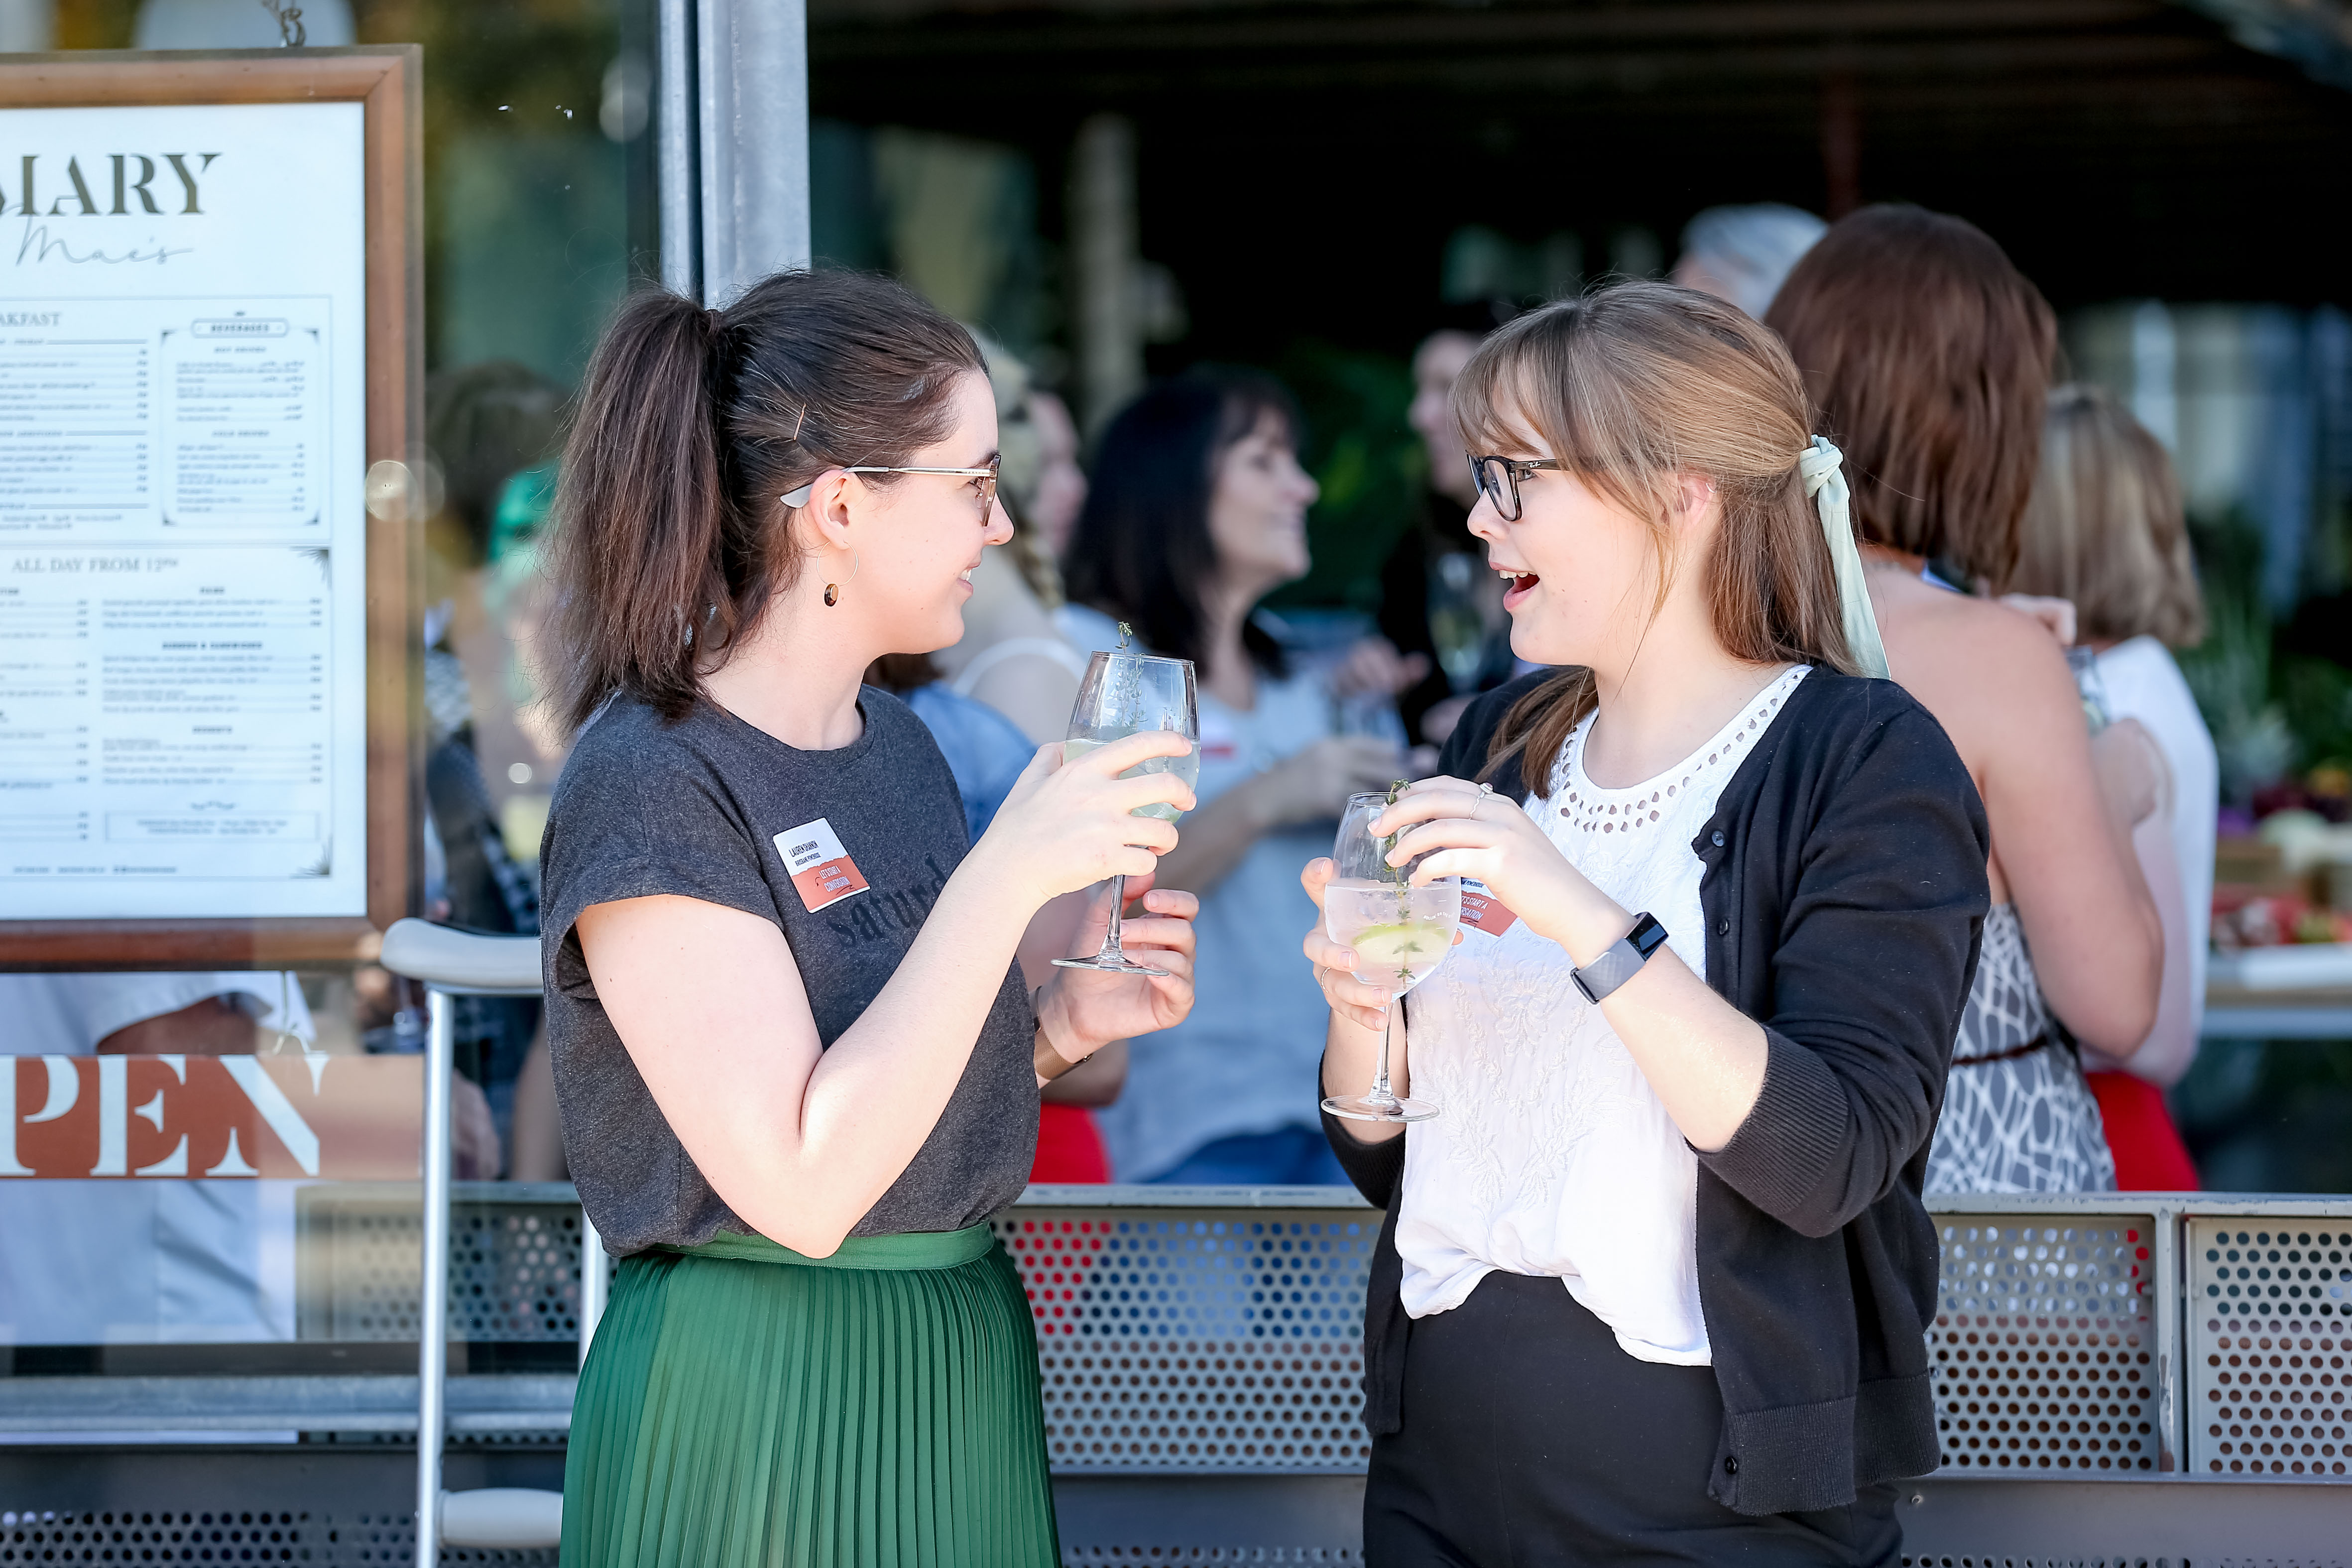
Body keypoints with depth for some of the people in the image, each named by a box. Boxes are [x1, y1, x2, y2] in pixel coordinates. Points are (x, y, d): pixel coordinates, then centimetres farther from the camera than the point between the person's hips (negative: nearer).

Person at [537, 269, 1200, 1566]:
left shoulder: (892, 741, 9)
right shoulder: (647, 784, -17)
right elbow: (801, 1185, -24)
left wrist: (1064, 1022, -1)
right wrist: (1007, 875, -25)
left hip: (963, 1368, 8)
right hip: (755, 1405, -8)